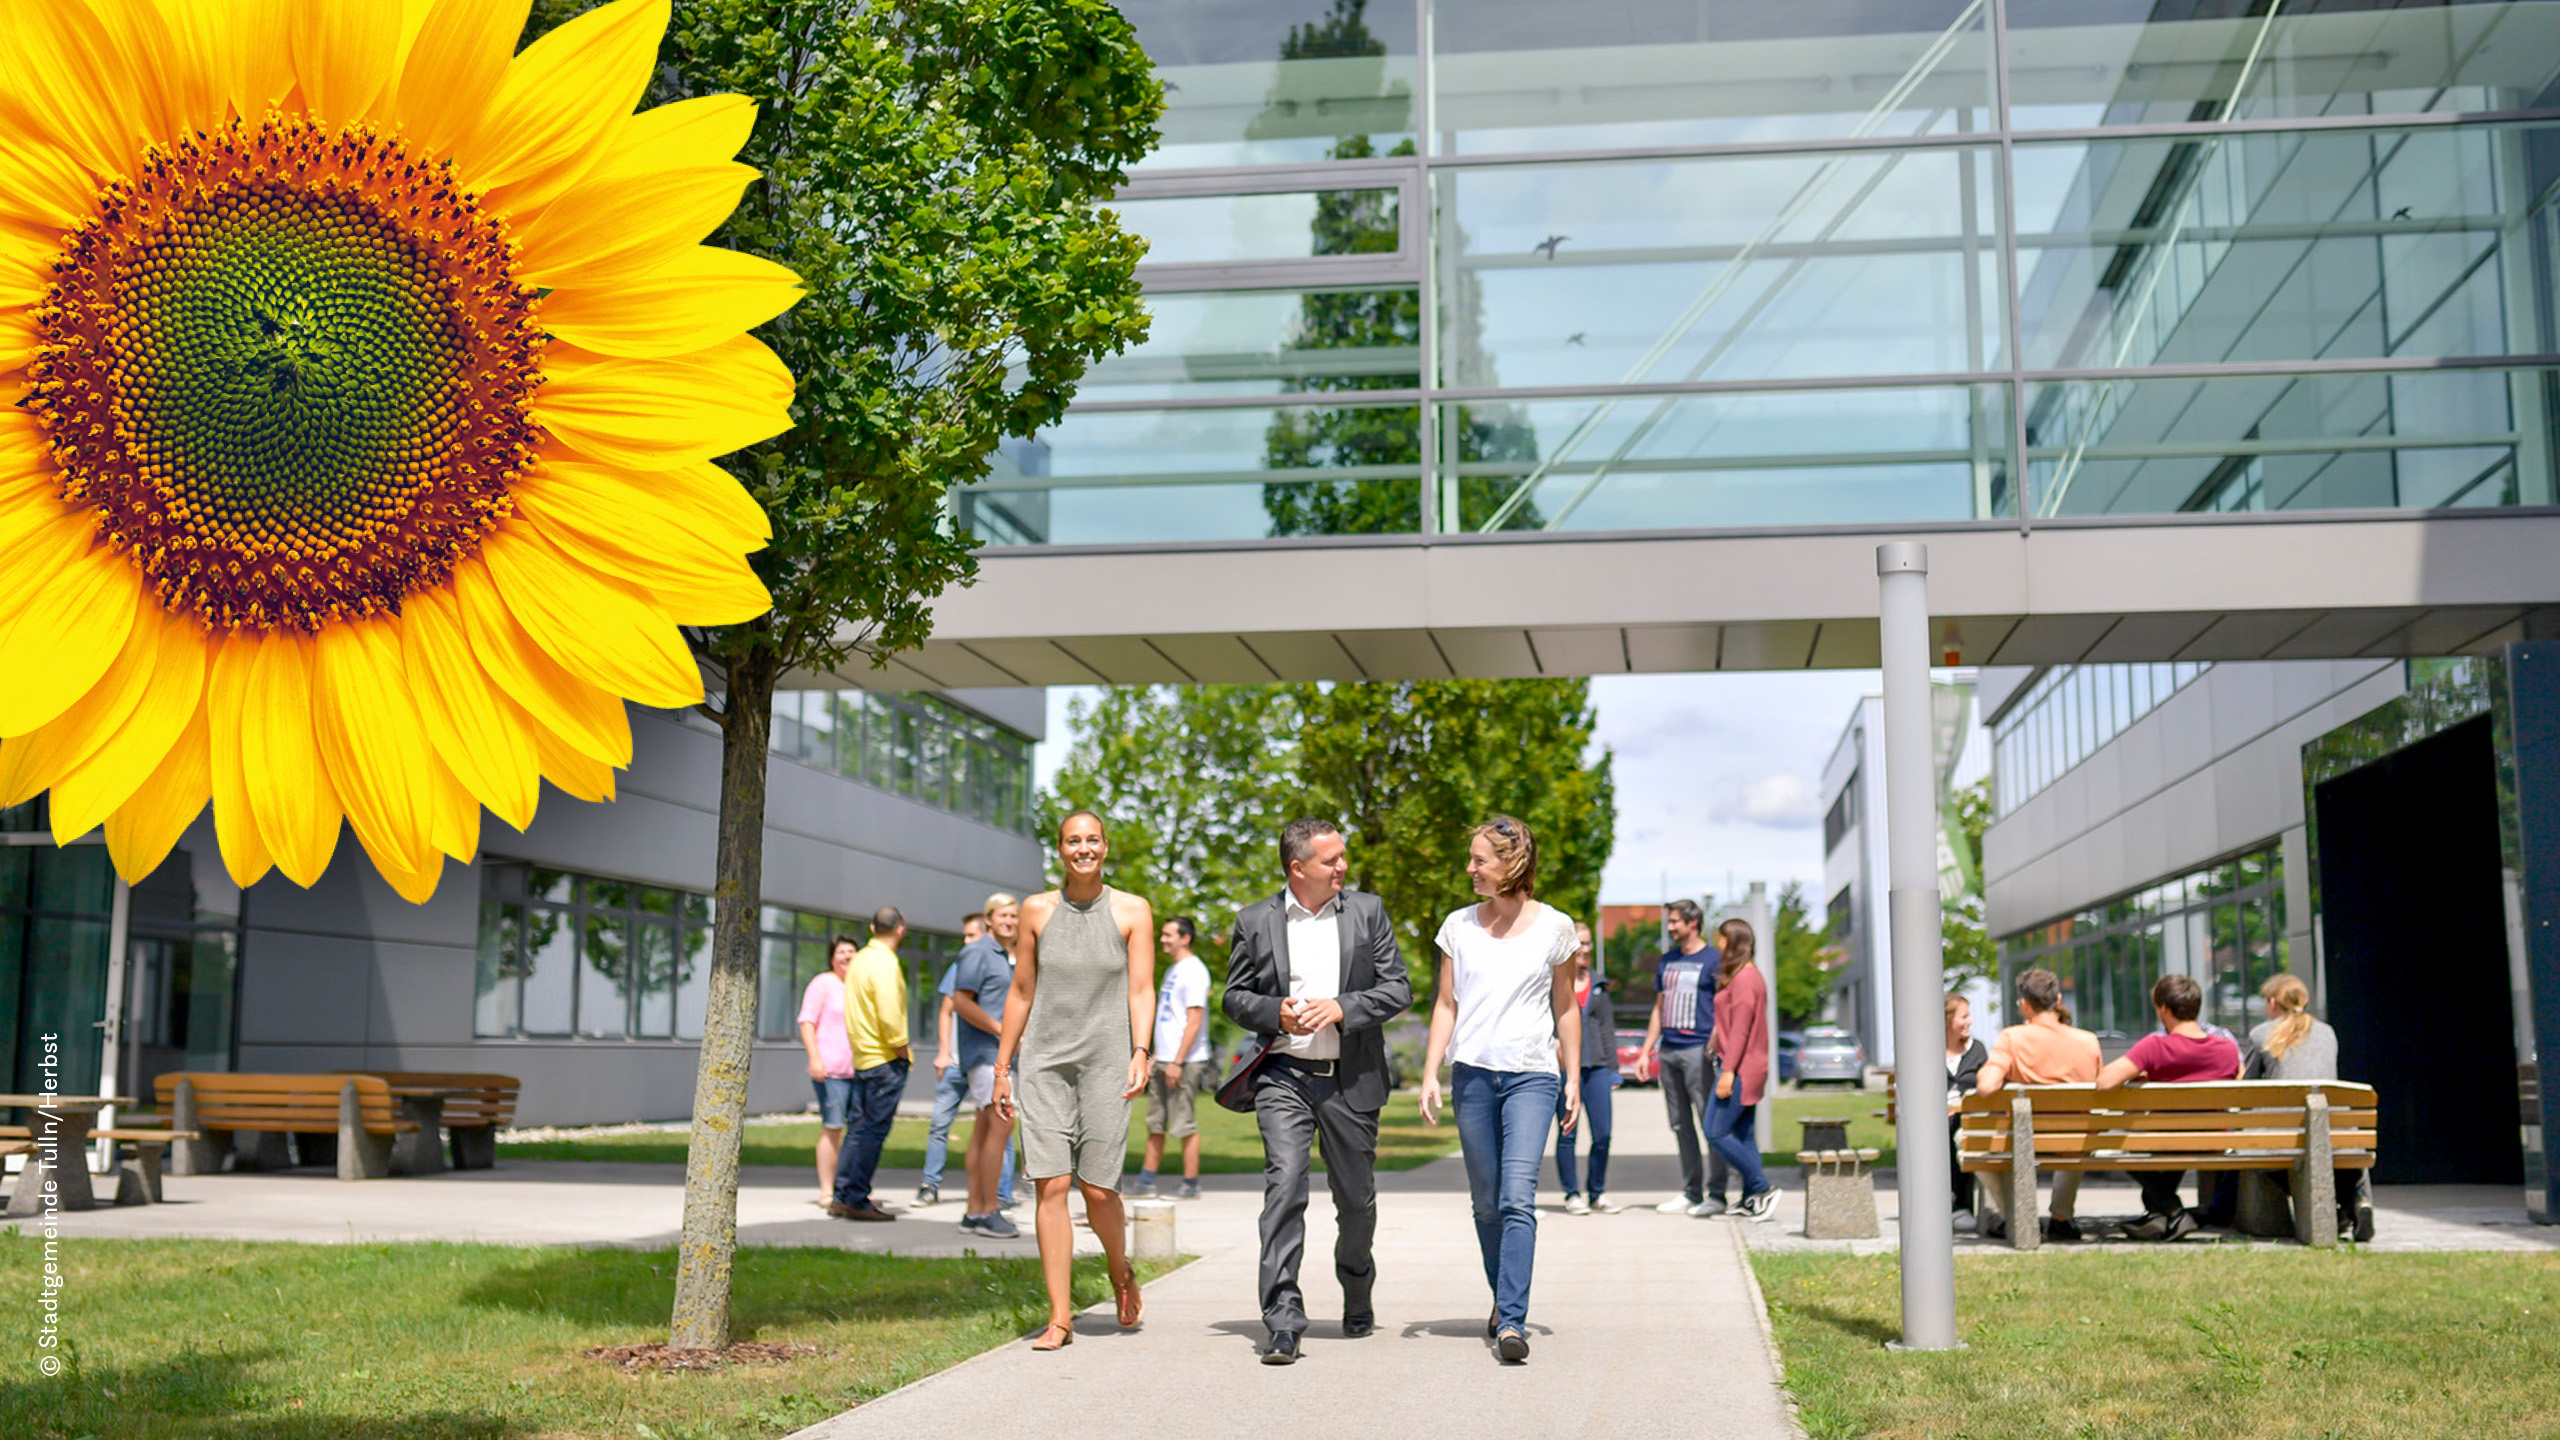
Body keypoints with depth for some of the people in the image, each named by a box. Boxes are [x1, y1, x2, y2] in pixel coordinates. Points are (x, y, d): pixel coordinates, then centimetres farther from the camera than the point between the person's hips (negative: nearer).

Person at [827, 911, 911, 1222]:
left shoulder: (860, 960, 13)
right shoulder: (885, 964, -15)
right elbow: (889, 1016, -21)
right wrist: (902, 1050, -9)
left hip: (862, 1056, 9)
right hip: (885, 1058, -9)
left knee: (859, 1126, 12)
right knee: (874, 1130, -5)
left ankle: (842, 1196, 14)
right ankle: (857, 1200, -3)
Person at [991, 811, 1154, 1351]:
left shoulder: (1132, 911, 4)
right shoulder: (1037, 910, 8)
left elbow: (1142, 991, 0)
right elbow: (1021, 992, 13)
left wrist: (1140, 1053, -14)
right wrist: (1002, 1067, 11)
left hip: (1106, 1062, -1)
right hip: (1045, 1063, 2)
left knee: (1098, 1189, -3)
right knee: (1051, 1185, -6)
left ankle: (1121, 1274, 28)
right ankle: (1060, 1317, -1)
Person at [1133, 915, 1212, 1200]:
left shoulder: (1194, 971, -11)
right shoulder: (1172, 970, 18)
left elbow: (1194, 1021, -17)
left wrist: (1178, 1062, -20)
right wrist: (1155, 1057, 18)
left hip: (1184, 1061, -9)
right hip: (1164, 1059, 9)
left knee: (1185, 1125, -4)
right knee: (1155, 1124, 11)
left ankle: (1190, 1185, 2)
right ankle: (1146, 1182, 16)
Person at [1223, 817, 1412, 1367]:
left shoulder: (1367, 911, 5)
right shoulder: (1255, 921, 4)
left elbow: (1398, 989, 2)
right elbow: (1234, 997, 9)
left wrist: (1341, 1008, -13)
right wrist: (1275, 1012, -11)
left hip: (1351, 1079, 1)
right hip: (1284, 1077, -1)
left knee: (1357, 1199, 11)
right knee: (1284, 1184, -16)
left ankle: (1359, 1299, 37)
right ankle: (1283, 1321, -16)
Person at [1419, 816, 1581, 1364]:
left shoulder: (1554, 927, 1)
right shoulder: (1459, 926, 6)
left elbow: (1565, 1010, 9)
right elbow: (1446, 1005, 9)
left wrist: (1574, 1082, 7)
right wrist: (1430, 1074, 1)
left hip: (1532, 1076, -2)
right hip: (1472, 1073, 3)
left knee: (1518, 1199, -14)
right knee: (1486, 1200, 9)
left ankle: (1511, 1322, -16)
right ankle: (1503, 1301, 28)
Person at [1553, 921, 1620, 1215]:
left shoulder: (1598, 982, 15)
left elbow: (1607, 1027, 17)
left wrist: (1613, 1067, 12)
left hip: (1596, 1066, 4)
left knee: (1602, 1134, 1)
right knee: (1567, 1133, 0)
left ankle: (1598, 1193, 15)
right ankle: (1572, 1194, 12)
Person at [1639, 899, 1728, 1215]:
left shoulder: (1711, 961, -1)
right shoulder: (1667, 961, 17)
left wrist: (1713, 1046, -17)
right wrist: (1647, 1050, 16)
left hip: (1697, 1050, -7)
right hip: (1668, 1051, 7)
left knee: (1710, 1124, -6)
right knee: (1681, 1126, 9)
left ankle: (1715, 1195, -4)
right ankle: (1690, 1193, 15)